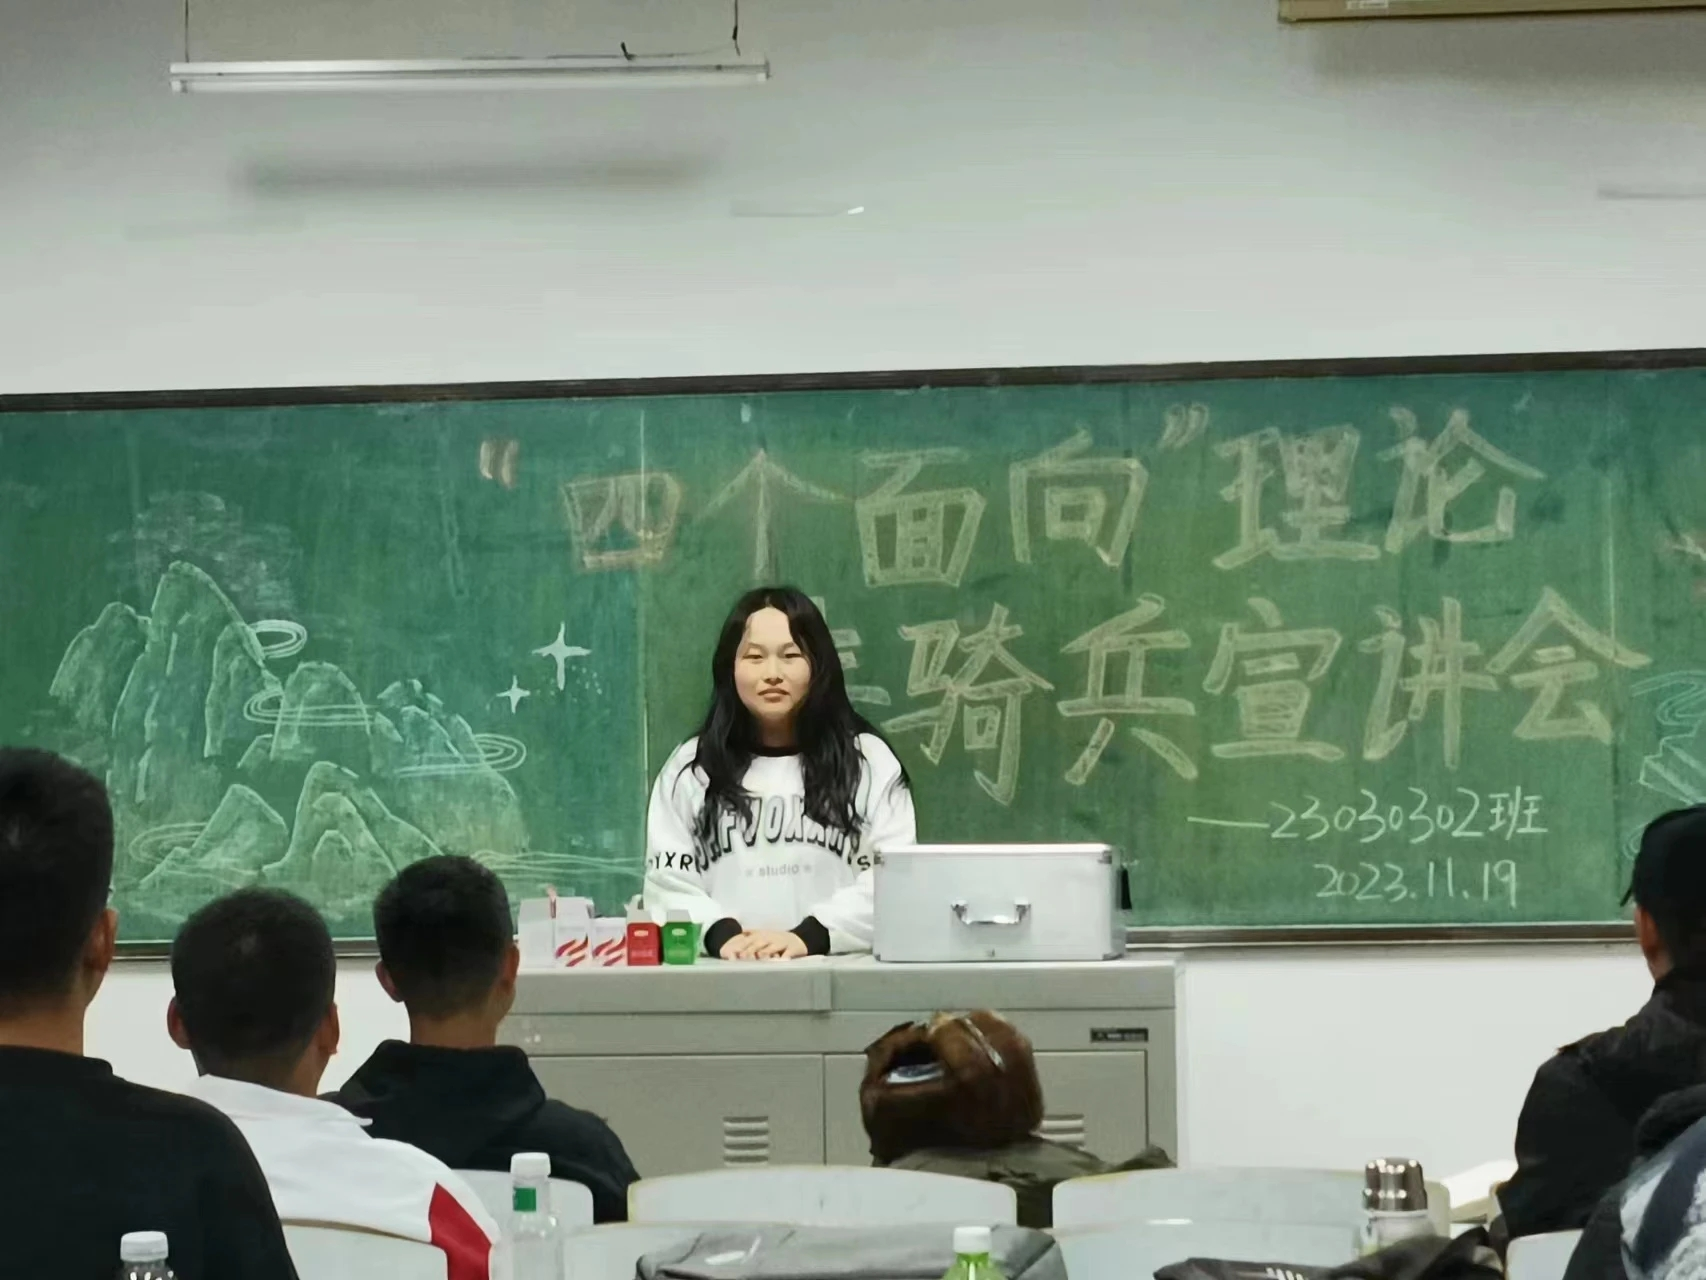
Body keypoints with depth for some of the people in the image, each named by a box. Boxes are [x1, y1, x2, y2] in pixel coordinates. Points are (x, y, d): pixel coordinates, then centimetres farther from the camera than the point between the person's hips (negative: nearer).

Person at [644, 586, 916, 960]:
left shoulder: (869, 761, 11)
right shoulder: (689, 769, 15)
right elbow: (669, 884, 7)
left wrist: (809, 937, -15)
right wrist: (721, 934, -13)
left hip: (840, 969, -1)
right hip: (725, 974, 1)